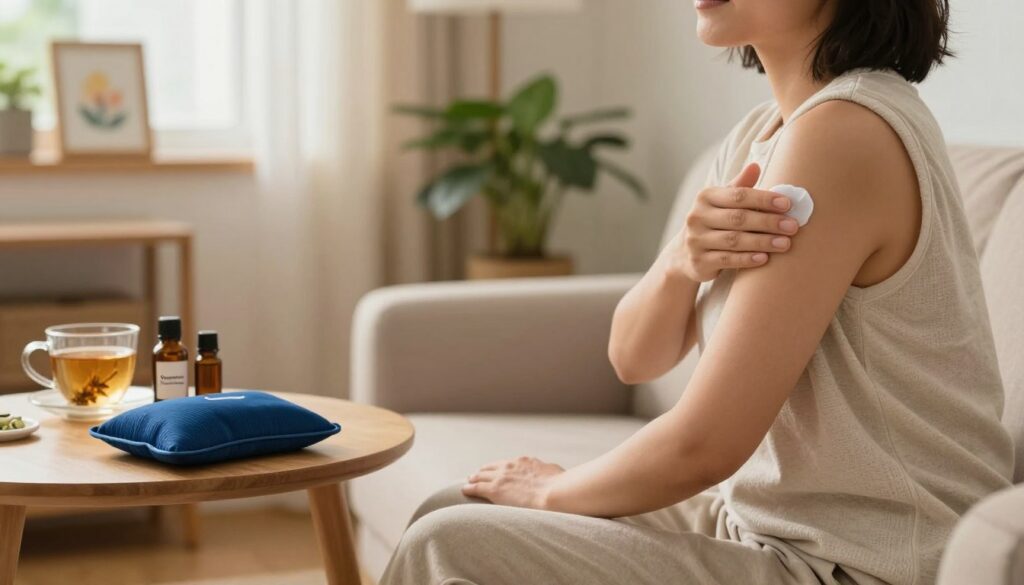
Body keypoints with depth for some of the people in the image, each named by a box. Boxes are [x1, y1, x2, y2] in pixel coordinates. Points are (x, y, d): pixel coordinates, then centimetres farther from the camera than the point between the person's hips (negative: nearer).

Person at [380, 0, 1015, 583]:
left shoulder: (846, 134, -22)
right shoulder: (761, 133, 7)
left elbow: (701, 447, -22)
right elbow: (634, 356, 7)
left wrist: (552, 491, -4)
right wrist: (681, 261, -15)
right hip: (762, 520, 8)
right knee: (449, 515, 8)